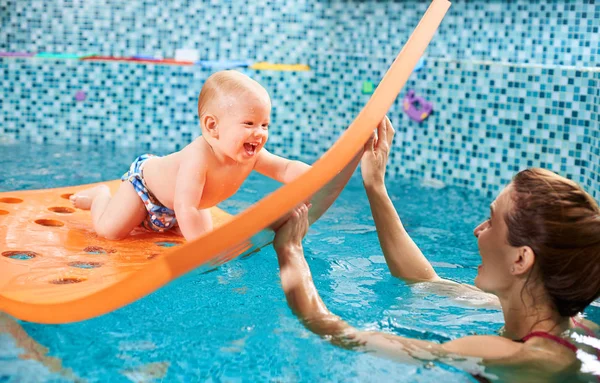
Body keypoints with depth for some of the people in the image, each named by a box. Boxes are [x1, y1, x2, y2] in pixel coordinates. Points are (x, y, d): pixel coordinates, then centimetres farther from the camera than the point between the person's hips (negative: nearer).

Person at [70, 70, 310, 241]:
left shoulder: (251, 155, -28)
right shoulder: (198, 156, -49)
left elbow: (286, 168, -20)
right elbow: (186, 209, -53)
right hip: (144, 177, -7)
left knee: (203, 234, 16)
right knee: (108, 230, -11)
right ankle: (100, 194, 23)